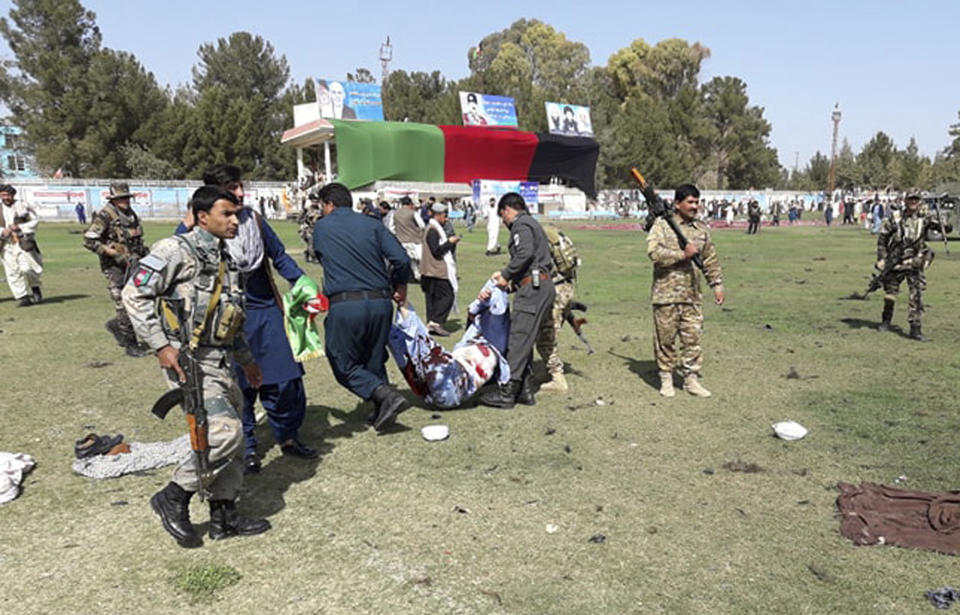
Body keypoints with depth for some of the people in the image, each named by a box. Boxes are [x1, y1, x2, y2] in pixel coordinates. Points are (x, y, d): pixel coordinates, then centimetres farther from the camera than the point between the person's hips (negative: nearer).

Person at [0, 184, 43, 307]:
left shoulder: (23, 207, -2)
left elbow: (35, 220, -1)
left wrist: (19, 227, -12)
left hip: (23, 243, -4)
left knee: (27, 268, -12)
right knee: (12, 272, 1)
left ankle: (35, 287, 17)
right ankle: (22, 297, 8)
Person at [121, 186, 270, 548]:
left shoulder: (224, 259, 17)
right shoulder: (177, 251, -9)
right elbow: (134, 294, -12)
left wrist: (246, 359, 25)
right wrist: (161, 345, -17)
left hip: (219, 362, 9)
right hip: (188, 361, -9)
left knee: (231, 440, 11)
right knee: (225, 432, -17)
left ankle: (224, 516, 24)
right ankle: (174, 498, 3)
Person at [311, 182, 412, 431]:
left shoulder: (321, 227, 7)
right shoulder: (372, 224, 9)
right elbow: (401, 259, -1)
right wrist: (400, 286, 15)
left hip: (345, 305, -4)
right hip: (381, 301, 4)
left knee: (344, 365, 8)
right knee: (374, 360, 19)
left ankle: (386, 395, -10)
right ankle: (382, 412, 22)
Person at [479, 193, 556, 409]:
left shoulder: (521, 225, -5)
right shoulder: (531, 223, 26)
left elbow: (525, 253, -22)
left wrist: (506, 274, -10)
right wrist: (506, 274, 17)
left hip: (533, 287, -10)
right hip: (542, 286, 10)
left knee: (518, 339, -9)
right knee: (525, 341, 13)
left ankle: (506, 392, -7)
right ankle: (525, 389, 17)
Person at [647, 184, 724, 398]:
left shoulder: (702, 229, 12)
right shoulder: (662, 225, -5)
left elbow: (711, 260, 18)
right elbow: (654, 252, -19)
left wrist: (717, 284, 13)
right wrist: (683, 254, -18)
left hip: (692, 294, 4)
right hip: (666, 293, -4)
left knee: (693, 338, 6)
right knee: (665, 338, 4)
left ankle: (691, 379, 17)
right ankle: (666, 378, 17)